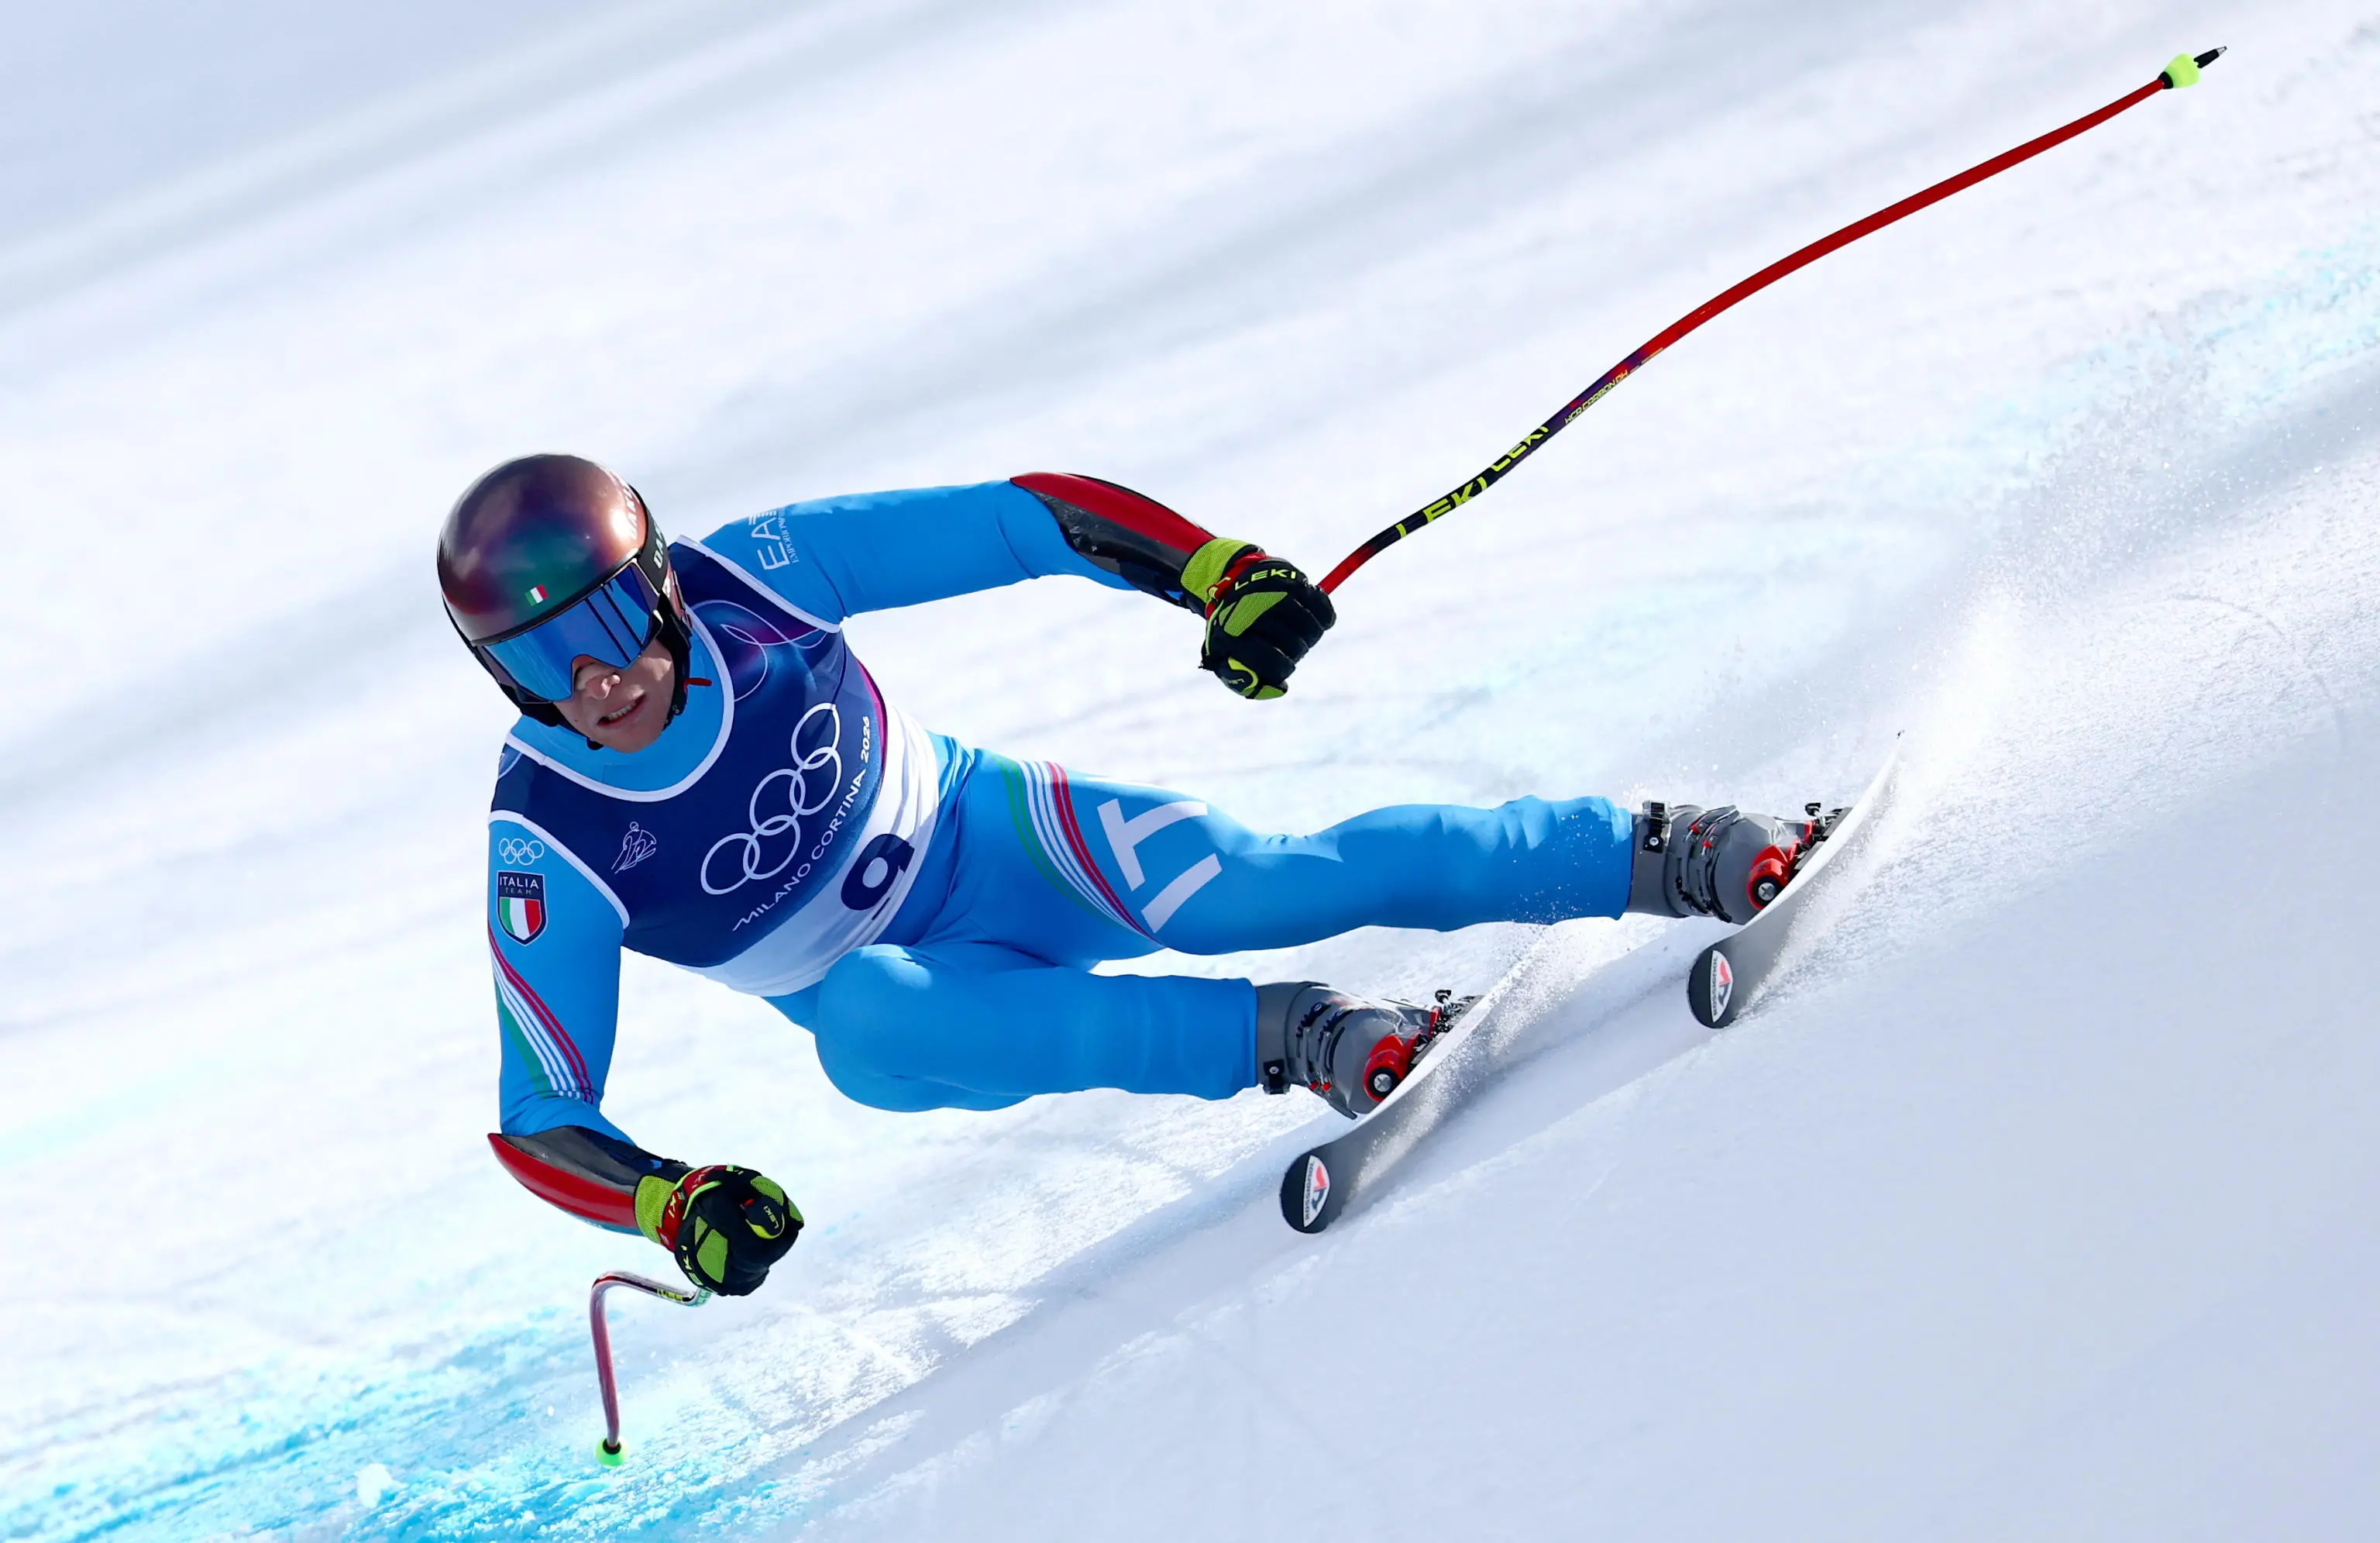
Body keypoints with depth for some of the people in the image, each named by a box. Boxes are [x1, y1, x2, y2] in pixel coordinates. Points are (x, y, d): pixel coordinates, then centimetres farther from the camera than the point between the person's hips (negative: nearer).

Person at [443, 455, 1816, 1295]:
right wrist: (671, 1206, -38)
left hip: (988, 831, 0)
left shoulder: (747, 577, -22)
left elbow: (1025, 520, -16)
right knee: (868, 1026, -37)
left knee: (1259, 887, -25)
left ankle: (1665, 855, -18)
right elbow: (538, 1117, -19)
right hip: (895, 989, 0)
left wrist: (1221, 573, -29)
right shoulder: (545, 850, -24)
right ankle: (1287, 1038, -34)